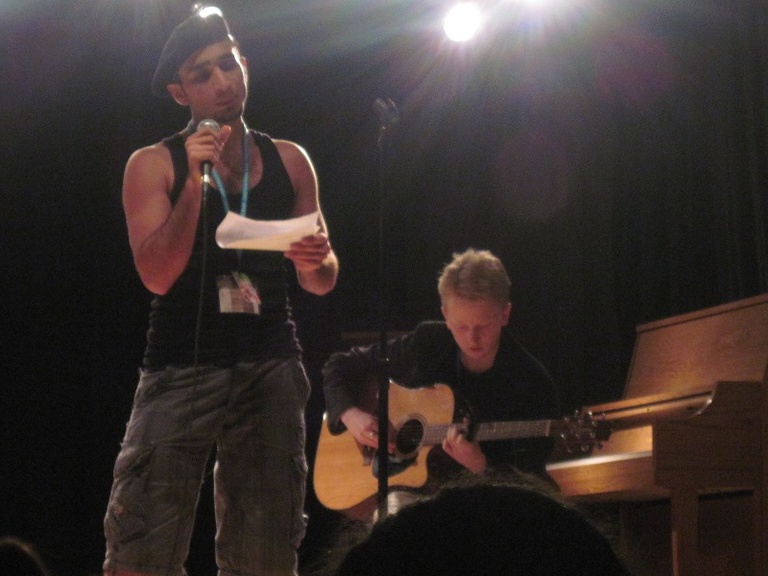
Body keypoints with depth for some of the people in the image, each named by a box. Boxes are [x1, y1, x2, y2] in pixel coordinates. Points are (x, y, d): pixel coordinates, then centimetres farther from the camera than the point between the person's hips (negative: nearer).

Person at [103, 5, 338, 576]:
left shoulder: (289, 161, 11)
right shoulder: (154, 165, 2)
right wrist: (194, 182, -18)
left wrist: (316, 260, -8)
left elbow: (322, 282, 16)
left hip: (271, 370, 3)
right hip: (181, 370, -3)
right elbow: (157, 275, -10)